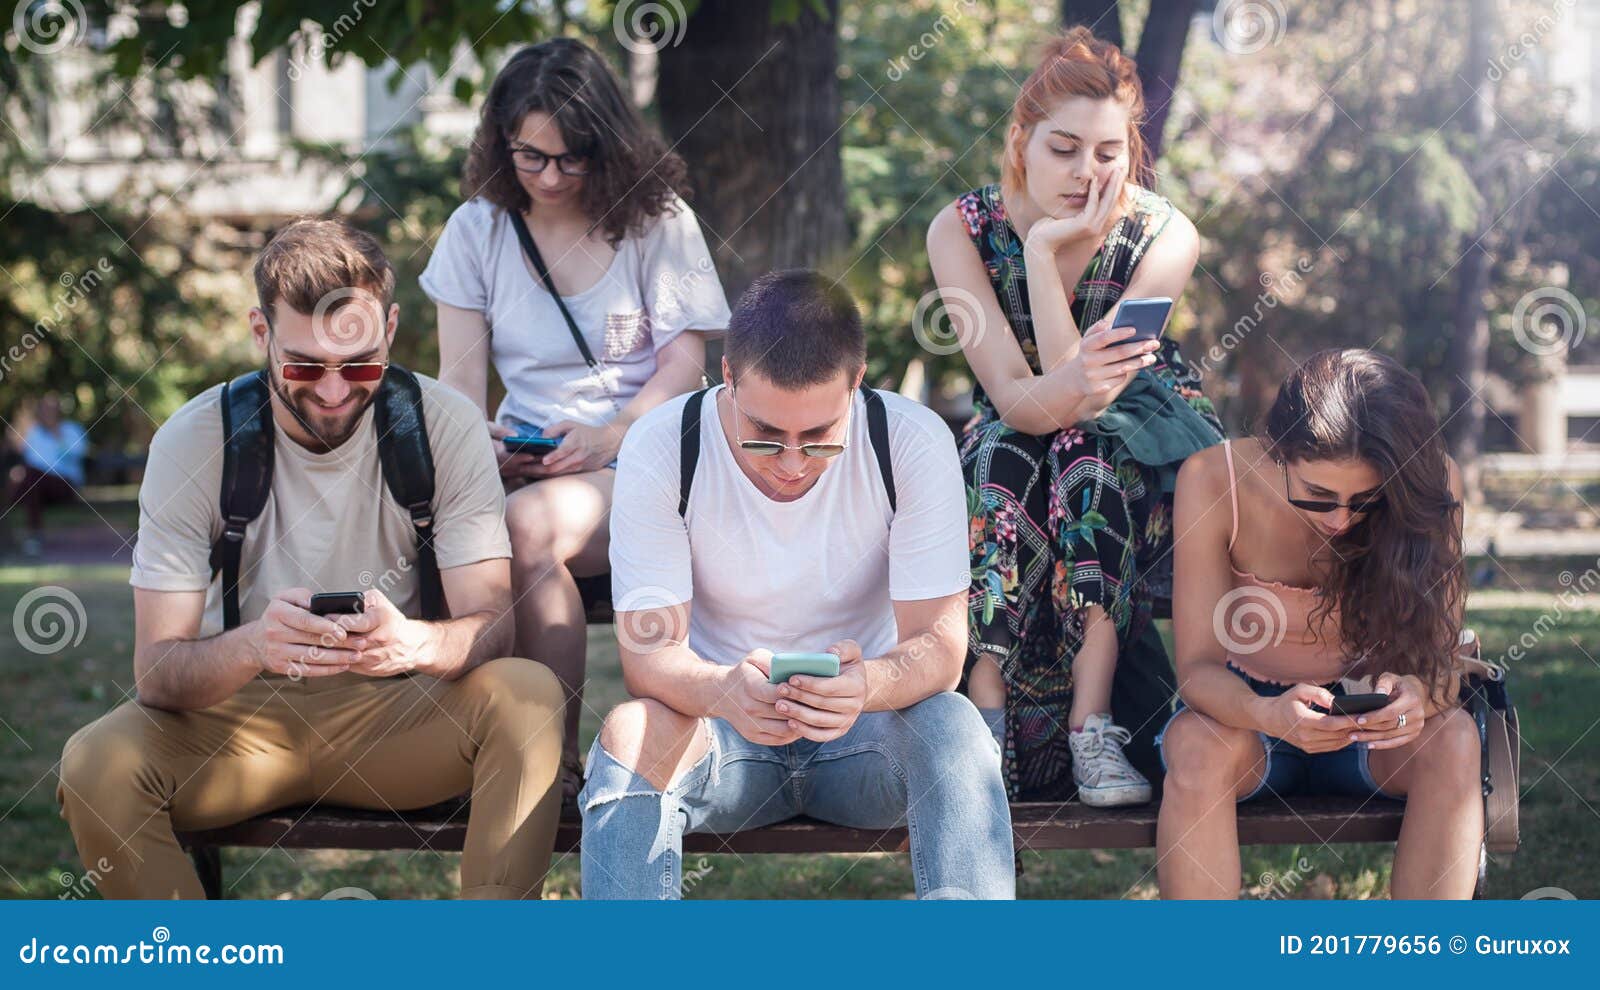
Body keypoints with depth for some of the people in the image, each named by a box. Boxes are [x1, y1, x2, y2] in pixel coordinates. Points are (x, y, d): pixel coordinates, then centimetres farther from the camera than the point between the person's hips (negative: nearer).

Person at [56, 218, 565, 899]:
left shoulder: (445, 425, -10)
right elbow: (156, 669, -16)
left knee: (530, 696, -29)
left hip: (397, 715, 0)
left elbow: (493, 625, -14)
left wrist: (415, 643, -38)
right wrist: (252, 647, -39)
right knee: (96, 767, -29)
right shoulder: (193, 440, -12)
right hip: (239, 719, 0)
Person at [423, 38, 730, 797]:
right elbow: (460, 378, 7)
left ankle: (554, 753, -24)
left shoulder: (656, 220, 4)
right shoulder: (476, 229, 11)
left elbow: (685, 356, 0)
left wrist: (612, 435, -17)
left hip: (642, 452, -3)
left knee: (529, 524, -35)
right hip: (522, 452, 3)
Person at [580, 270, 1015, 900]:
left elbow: (940, 645, -16)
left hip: (868, 729, 0)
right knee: (630, 734, -32)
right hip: (719, 725, 0)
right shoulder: (660, 448, -14)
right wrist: (726, 690, -42)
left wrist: (869, 684, -41)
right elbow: (648, 655, -18)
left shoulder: (914, 443, -13)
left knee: (953, 727, -32)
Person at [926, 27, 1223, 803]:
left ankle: (1092, 725, -41)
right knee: (1000, 452, -34)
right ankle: (986, 722, -41)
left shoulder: (1164, 237, -16)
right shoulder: (962, 231, -14)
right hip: (1012, 456, 1)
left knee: (1089, 446, -35)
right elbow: (1012, 397, -24)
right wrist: (1073, 384, -48)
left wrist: (1044, 248, -29)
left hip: (1145, 446, -1)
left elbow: (1075, 389, -24)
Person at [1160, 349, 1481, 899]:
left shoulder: (1431, 484, -17)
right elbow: (1198, 666, -21)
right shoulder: (1211, 482, -20)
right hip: (1246, 710, -1)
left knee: (1452, 739, -30)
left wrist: (1422, 695, -41)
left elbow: (1440, 658, -15)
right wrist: (1270, 716, -44)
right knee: (1198, 745, -35)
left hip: (1375, 723, 1)